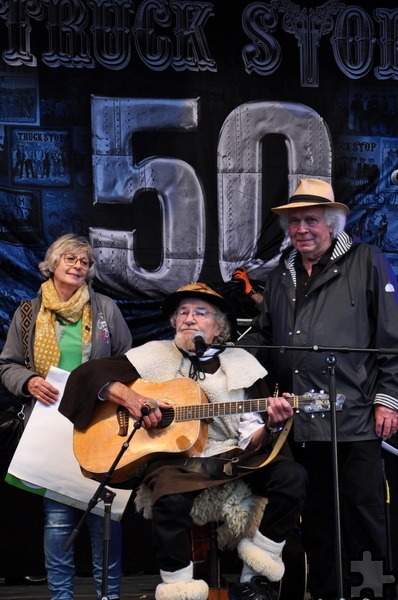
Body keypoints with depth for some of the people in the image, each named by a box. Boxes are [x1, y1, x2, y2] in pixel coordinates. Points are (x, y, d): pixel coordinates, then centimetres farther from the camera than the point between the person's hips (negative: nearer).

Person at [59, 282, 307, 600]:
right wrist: (130, 398, -12)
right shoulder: (156, 355, 10)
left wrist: (273, 425, -14)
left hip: (233, 457, 3)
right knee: (171, 499, -37)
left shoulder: (241, 363, 14)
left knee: (291, 477, -23)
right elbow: (89, 373, 4)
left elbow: (254, 441, 9)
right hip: (175, 457, -3)